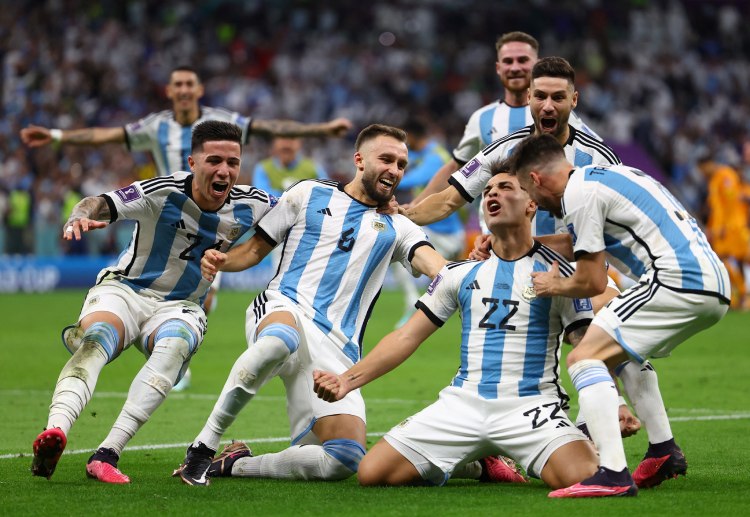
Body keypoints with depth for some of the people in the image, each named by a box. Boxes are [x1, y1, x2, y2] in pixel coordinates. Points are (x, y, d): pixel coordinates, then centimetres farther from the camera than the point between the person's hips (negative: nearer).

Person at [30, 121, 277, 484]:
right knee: (98, 338, -36)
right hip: (122, 290, -2)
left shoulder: (249, 206, -5)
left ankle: (107, 453, -44)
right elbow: (101, 205, -29)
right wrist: (78, 218, -50)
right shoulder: (163, 193, -17)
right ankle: (56, 430, -62)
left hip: (179, 308, 3)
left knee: (175, 346, -35)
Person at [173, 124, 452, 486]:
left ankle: (236, 464, 2)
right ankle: (202, 447, -31)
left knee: (345, 459, -18)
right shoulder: (310, 195, 17)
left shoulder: (396, 228, 21)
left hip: (336, 349, 3)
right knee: (281, 339, -43)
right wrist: (222, 260, -3)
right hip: (282, 309, -3)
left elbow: (436, 267, 2)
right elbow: (257, 248, 20)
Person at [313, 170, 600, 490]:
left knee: (582, 478, -32)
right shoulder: (461, 273, 12)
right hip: (463, 404, 4)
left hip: (531, 406, -4)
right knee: (371, 472, -10)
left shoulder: (555, 271, 2)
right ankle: (474, 463, 15)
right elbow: (407, 337, 12)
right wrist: (348, 380, 1)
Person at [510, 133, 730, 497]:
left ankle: (613, 474, -24)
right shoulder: (604, 175, 24)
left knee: (584, 358, -10)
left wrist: (555, 286, 16)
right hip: (715, 287, 10)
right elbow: (581, 241, 41)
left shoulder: (578, 194, -5)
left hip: (676, 282, -10)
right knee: (623, 351, 31)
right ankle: (663, 450, 23)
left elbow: (593, 282, -4)